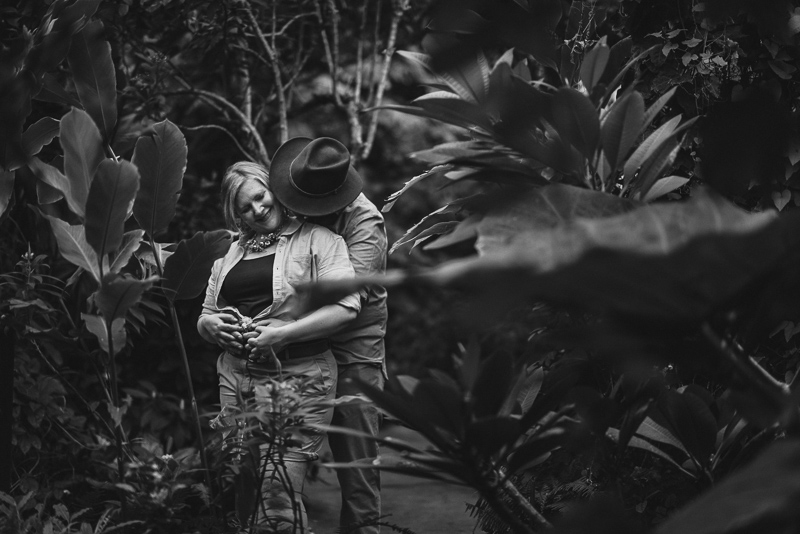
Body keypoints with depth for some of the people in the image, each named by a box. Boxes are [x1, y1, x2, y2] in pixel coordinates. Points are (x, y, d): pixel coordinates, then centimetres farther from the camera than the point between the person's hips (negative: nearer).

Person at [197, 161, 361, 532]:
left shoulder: (316, 240, 1)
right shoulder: (230, 253, 19)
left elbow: (345, 306, -10)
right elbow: (204, 319, 24)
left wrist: (281, 334, -16)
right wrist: (214, 325, -1)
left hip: (296, 376, -5)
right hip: (235, 374, 6)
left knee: (278, 491, -13)